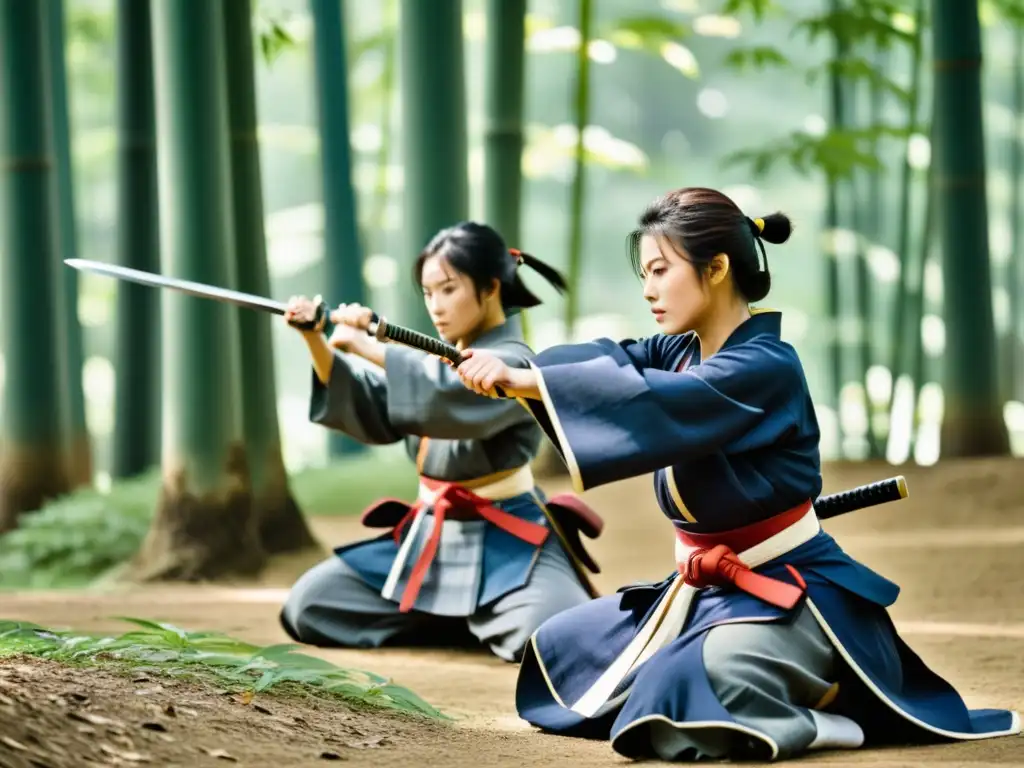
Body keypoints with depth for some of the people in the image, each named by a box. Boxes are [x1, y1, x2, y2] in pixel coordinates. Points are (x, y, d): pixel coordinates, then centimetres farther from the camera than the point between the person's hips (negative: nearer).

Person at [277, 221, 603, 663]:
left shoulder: (513, 362, -12)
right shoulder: (434, 360, 11)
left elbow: (451, 395, -31)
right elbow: (366, 407, 0)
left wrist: (367, 347, -31)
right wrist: (316, 341, -15)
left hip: (506, 543, -8)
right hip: (429, 538, 8)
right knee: (308, 606, -2)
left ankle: (485, 620, 2)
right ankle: (467, 620, 6)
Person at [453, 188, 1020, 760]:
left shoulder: (767, 369, -20)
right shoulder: (679, 353, 5)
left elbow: (650, 402, -33)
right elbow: (612, 359, -14)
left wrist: (523, 381, -34)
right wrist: (508, 371, -33)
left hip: (790, 589, -9)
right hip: (704, 584, 9)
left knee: (696, 681, -36)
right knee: (561, 647, 15)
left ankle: (801, 722, -5)